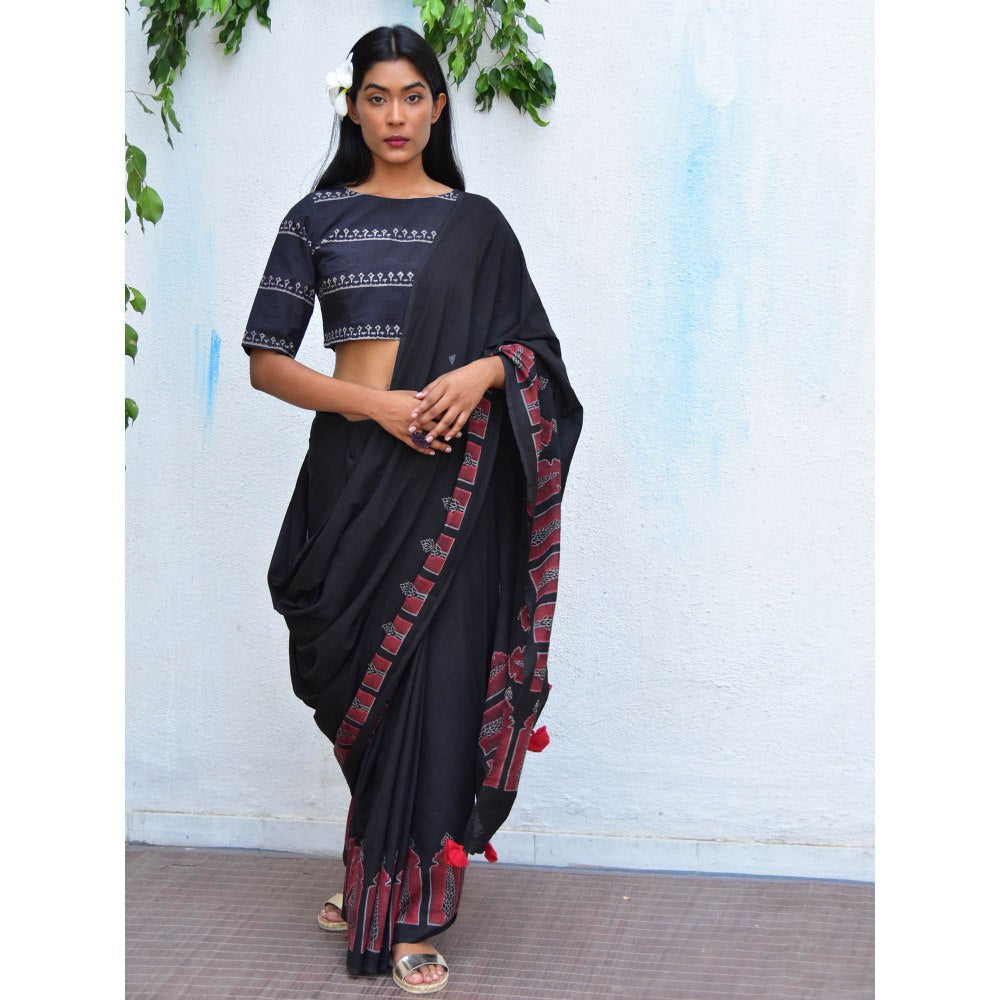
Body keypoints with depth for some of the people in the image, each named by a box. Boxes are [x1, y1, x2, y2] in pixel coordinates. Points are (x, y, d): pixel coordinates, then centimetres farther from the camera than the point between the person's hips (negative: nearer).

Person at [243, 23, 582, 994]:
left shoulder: (475, 221, 8)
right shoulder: (317, 218, 5)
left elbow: (533, 348, 10)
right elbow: (267, 361, 1)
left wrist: (483, 370, -13)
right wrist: (377, 404, -12)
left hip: (452, 476, 0)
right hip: (354, 469, 0)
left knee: (434, 676, -2)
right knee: (363, 676, 5)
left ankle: (404, 909, 6)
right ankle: (373, 872, 25)